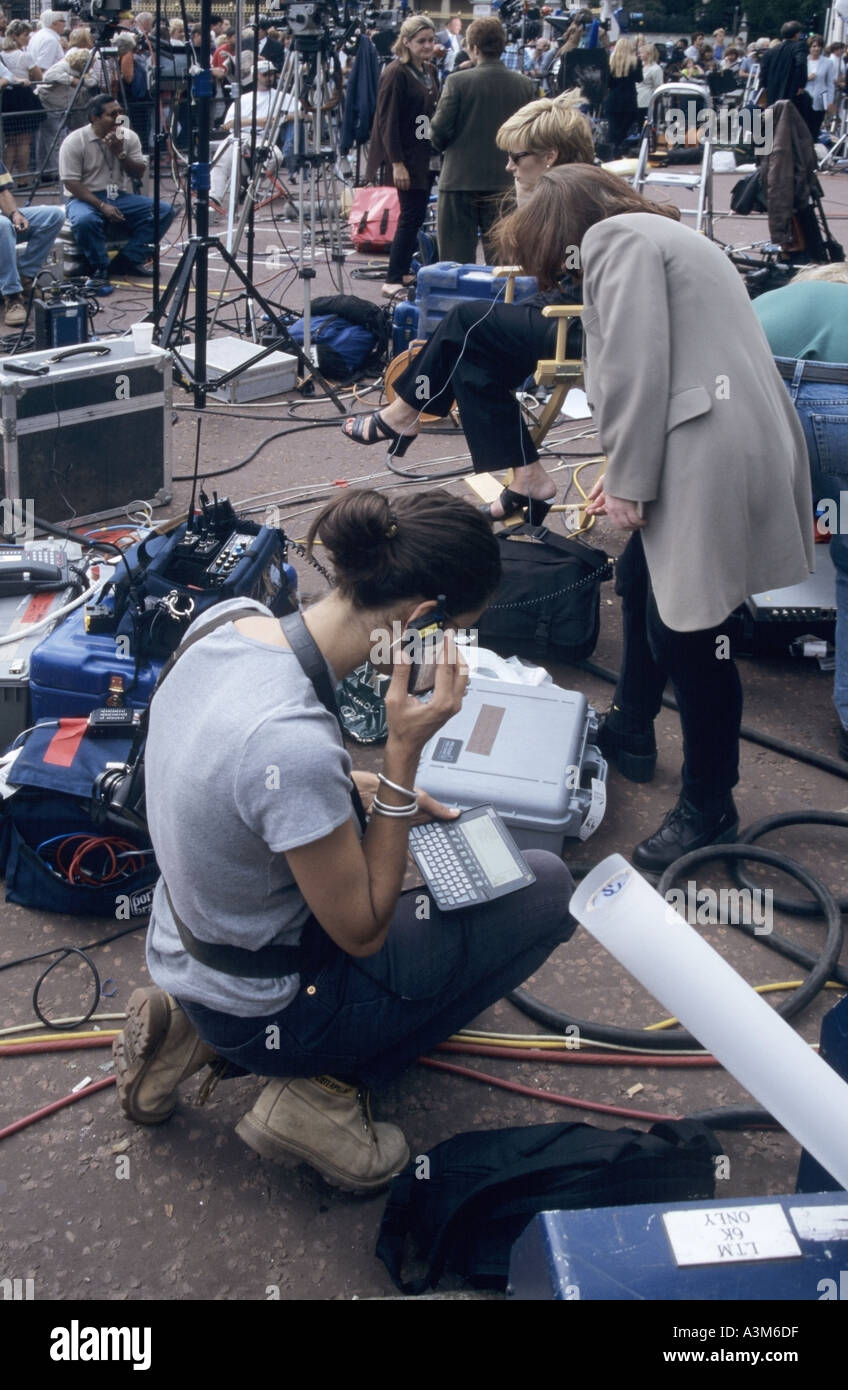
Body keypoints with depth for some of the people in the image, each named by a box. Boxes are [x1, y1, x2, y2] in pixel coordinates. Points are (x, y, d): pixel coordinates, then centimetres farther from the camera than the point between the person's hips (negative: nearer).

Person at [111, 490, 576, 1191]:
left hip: (185, 950, 8)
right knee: (546, 884, -1)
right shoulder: (294, 742, -37)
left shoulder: (231, 621, -12)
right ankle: (324, 1088, 2)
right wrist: (404, 755, -26)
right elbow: (363, 931, -22)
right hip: (261, 1014, -8)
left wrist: (378, 788, 6)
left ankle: (190, 1032, 19)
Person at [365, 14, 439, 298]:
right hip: (406, 158, -8)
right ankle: (393, 280, -5)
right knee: (411, 216, -9)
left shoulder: (430, 71, 12)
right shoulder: (395, 73, -12)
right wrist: (396, 163, -20)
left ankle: (402, 272, 18)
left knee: (416, 216, 9)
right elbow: (387, 120, -15)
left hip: (426, 157, 8)